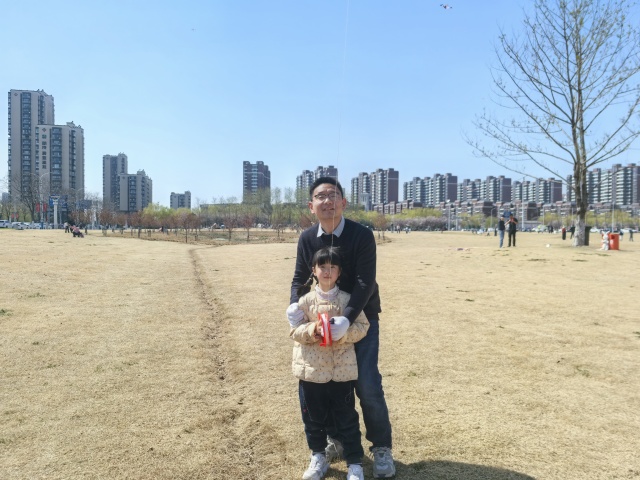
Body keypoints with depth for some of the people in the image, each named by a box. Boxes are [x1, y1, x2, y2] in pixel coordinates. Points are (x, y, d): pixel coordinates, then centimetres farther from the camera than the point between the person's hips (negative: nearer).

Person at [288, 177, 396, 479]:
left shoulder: (362, 235, -19)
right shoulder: (307, 239, -6)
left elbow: (365, 282, -25)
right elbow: (300, 278, -1)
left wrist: (347, 319, -37)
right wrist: (295, 304, -22)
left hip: (361, 318, -4)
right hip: (326, 319, 4)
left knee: (367, 385, -6)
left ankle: (382, 448, 15)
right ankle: (337, 439, 33)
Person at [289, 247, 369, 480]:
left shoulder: (348, 299, -4)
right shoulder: (305, 300, -3)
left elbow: (362, 326, -4)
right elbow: (295, 330, -4)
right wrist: (312, 330, -23)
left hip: (342, 369, -1)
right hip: (311, 369, 2)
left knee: (347, 417, 9)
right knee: (313, 416, 15)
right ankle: (318, 457, 36)